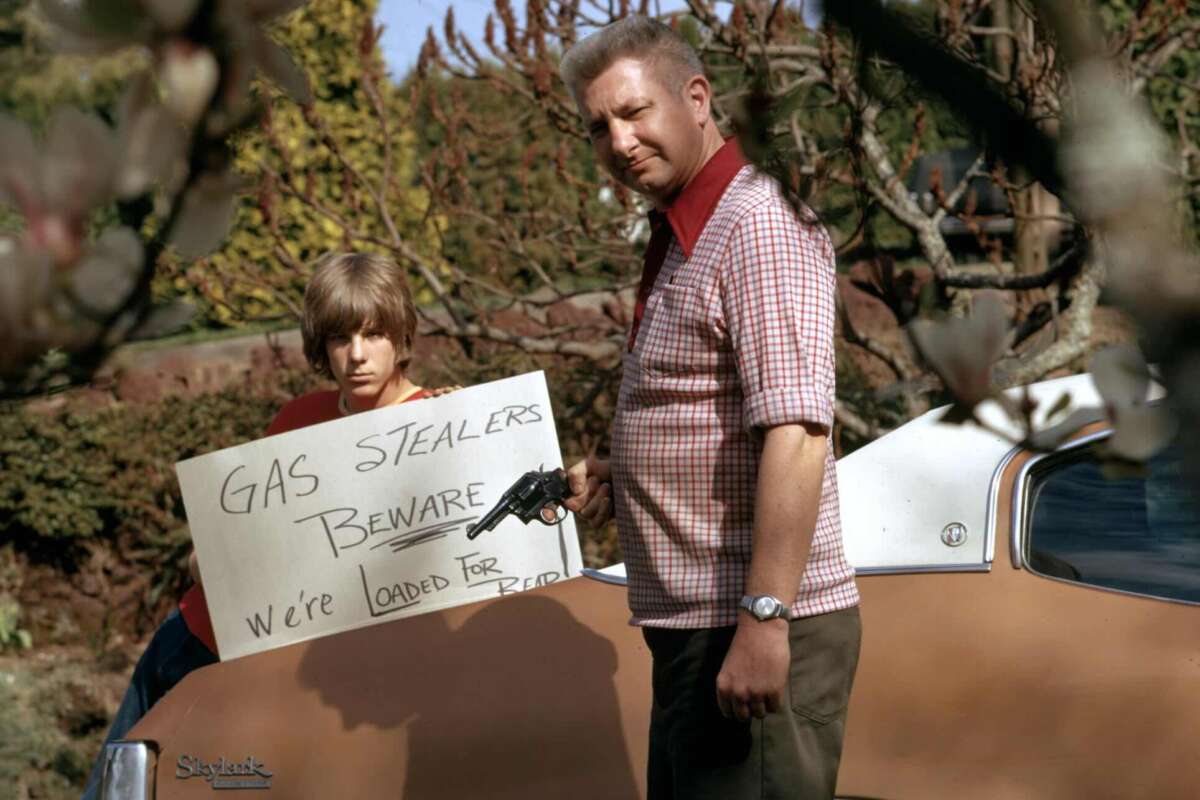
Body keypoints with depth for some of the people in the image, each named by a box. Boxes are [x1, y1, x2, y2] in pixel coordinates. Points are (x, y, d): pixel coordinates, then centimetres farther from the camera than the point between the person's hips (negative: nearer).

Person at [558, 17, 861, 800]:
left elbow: (795, 431, -24)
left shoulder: (759, 223, -14)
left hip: (754, 639, -10)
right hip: (695, 628, 10)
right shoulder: (681, 238, 17)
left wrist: (764, 618, -28)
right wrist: (618, 478, 10)